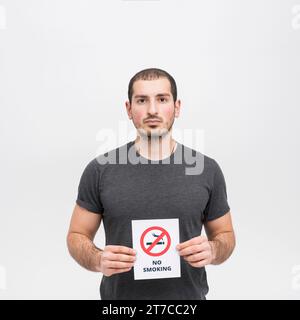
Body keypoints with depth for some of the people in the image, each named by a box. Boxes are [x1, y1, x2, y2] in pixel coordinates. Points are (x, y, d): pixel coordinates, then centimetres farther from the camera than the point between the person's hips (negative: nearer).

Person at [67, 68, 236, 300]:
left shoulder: (206, 170, -6)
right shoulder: (101, 170, -8)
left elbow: (226, 236, 3)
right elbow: (77, 236, -1)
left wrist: (212, 250, -18)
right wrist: (99, 260, -21)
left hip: (187, 296, 1)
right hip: (120, 296, 0)